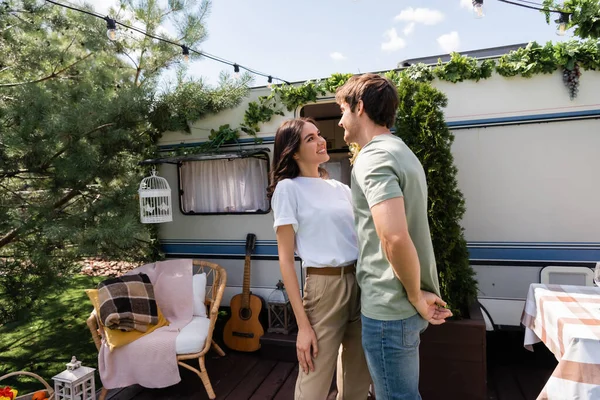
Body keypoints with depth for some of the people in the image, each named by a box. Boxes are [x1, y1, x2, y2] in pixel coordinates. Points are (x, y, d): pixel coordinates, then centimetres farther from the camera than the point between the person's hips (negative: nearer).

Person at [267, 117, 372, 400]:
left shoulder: (340, 188, 13)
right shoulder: (288, 188, -4)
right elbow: (286, 259, -8)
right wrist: (303, 324, -12)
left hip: (360, 283, 6)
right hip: (324, 286, -6)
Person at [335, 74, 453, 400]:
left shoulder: (373, 157, -19)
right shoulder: (400, 151, 13)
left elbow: (395, 238, -31)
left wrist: (416, 295, -17)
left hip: (389, 308, -9)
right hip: (402, 303, 10)